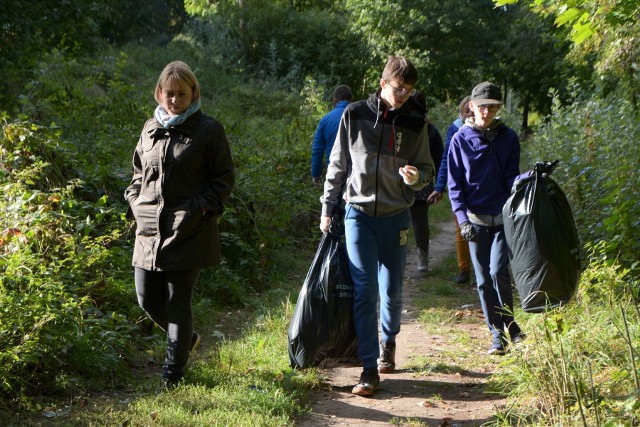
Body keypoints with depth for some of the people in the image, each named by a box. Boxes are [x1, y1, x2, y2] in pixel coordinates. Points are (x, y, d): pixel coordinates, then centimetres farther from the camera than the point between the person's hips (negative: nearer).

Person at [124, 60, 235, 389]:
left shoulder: (208, 129, -3)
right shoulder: (150, 129, 12)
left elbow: (224, 179, -1)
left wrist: (200, 207, -13)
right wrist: (135, 200, 7)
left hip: (189, 233, -5)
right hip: (150, 230, 5)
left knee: (177, 301, 0)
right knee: (147, 299, 8)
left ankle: (173, 371, 13)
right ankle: (186, 338, 35)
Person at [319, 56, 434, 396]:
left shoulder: (414, 124, 1)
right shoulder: (355, 115, -1)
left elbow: (427, 171, 7)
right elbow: (337, 164, 5)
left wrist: (416, 177, -17)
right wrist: (328, 208, 4)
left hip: (395, 217, 1)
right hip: (359, 213, -1)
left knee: (392, 290, 10)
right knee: (364, 289, -8)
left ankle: (388, 342, 37)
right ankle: (369, 369, -5)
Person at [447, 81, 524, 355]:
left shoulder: (508, 137, 4)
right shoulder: (460, 139, 1)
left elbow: (511, 177, 2)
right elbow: (455, 184, 1)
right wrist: (462, 219, -10)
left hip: (504, 217, -1)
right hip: (476, 219, 1)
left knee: (498, 271, -14)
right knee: (484, 280, 4)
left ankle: (510, 325, 7)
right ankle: (498, 335, 16)